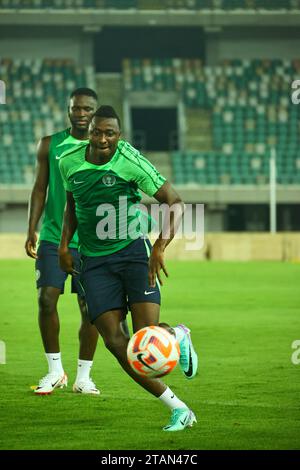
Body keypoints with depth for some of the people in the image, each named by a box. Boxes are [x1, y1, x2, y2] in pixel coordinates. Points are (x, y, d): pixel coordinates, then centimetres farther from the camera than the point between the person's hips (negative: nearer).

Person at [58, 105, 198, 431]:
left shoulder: (130, 162, -14)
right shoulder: (69, 163, 1)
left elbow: (175, 202, -12)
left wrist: (161, 247, -24)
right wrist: (64, 244, 9)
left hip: (133, 249, -3)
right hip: (94, 261, 4)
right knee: (114, 340, -11)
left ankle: (178, 336, 25)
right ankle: (178, 408, -4)